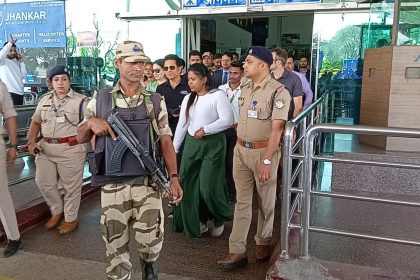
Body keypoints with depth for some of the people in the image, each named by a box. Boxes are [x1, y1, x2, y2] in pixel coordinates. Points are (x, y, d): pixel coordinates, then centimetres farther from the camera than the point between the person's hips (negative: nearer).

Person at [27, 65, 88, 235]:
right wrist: (31, 141, 9)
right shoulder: (44, 100, 12)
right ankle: (57, 211, 34)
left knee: (71, 186, 5)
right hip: (45, 149, 5)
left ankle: (71, 218, 22)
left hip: (70, 150, -5)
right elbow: (35, 122, 21)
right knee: (44, 182, 10)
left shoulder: (80, 101, -4)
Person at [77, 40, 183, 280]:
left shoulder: (156, 101, 3)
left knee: (150, 242, 4)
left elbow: (165, 141, 4)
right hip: (112, 186, 1)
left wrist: (174, 177, -3)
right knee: (115, 245, 9)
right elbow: (81, 138, 10)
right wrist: (91, 123, -11)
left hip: (147, 184, 0)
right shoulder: (100, 99, 3)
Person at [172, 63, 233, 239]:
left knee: (209, 187, -5)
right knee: (189, 186, 6)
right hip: (191, 144, 6)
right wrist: (174, 148, 11)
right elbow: (182, 125, 13)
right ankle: (198, 221, 25)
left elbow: (227, 120, -15)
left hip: (213, 144, -6)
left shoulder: (217, 95, -7)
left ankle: (220, 219, 23)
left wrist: (205, 130, -16)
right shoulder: (188, 99, 12)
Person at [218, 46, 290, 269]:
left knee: (266, 201, 11)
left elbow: (276, 129, -19)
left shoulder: (278, 91, -13)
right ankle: (237, 250, 15)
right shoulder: (244, 88, 9)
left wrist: (266, 160, -23)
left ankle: (263, 242, 32)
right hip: (241, 150, 6)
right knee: (242, 201, 8)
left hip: (264, 151, -6)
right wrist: (239, 147, 15)